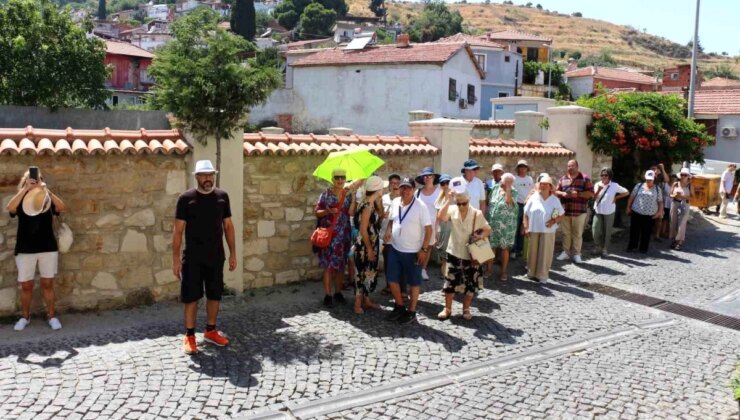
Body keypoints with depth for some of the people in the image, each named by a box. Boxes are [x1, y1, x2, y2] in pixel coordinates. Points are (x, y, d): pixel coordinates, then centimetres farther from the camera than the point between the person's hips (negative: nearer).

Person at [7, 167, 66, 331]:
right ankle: (25, 316, 22)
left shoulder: (47, 199, 2)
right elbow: (10, 208, -21)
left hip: (48, 248, 0)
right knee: (26, 285, 7)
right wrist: (25, 189, -27)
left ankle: (51, 315, 16)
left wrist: (47, 190, -28)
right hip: (25, 250, 0)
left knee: (47, 283, 6)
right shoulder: (20, 201, 2)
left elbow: (61, 208, -18)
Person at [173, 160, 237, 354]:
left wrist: (233, 253, 5)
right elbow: (178, 230, -6)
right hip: (192, 258, -3)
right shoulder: (186, 198, -7)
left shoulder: (222, 196, 3)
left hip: (216, 257, 3)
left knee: (215, 295, 12)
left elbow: (228, 226, 8)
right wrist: (176, 258, -10)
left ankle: (211, 331, 27)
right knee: (191, 297, 2)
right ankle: (189, 336, 13)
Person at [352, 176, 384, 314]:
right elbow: (363, 229, -22)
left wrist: (379, 200, 8)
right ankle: (358, 304, 9)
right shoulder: (367, 205, -21)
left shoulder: (372, 203, 5)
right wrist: (369, 249, -19)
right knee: (362, 273, -1)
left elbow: (380, 216, 19)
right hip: (364, 245, -9)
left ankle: (366, 300, 27)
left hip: (372, 243, 9)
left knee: (370, 272, 16)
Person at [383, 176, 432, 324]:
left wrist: (424, 249, -15)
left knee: (413, 282, 8)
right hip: (394, 249, 6)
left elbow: (428, 229, -12)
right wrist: (388, 232, -4)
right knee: (392, 279, 11)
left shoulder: (420, 206, -15)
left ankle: (411, 311, 23)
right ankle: (399, 306, 31)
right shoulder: (395, 202, 1)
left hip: (413, 251, -5)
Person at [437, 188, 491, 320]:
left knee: (470, 284, 7)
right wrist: (448, 200, -27)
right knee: (450, 282, 4)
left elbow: (488, 230, -1)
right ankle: (447, 309, 18)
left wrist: (480, 235, -21)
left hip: (472, 255, 0)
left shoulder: (477, 214, -8)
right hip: (454, 253, 0)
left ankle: (466, 309, 24)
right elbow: (440, 217, -26)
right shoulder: (452, 210, -7)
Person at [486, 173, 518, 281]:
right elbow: (489, 203, 12)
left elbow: (508, 201, -27)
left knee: (504, 248, 7)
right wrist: (487, 218, 10)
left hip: (506, 226, -3)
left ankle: (503, 272, 19)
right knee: (491, 247, 9)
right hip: (492, 224, 3)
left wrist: (508, 189, -22)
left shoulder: (514, 192, -7)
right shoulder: (495, 188, 4)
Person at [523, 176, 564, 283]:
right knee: (533, 252, 7)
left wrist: (554, 221, -13)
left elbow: (561, 216, 6)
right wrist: (526, 227, -1)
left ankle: (543, 276, 7)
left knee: (545, 253, 1)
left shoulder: (555, 200, 3)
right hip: (534, 230, 1)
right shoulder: (533, 198, 3)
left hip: (548, 231, 0)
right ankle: (531, 272, 20)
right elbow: (526, 214, 5)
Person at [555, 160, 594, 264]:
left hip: (579, 211, -3)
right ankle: (566, 252, 20)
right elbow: (556, 191, 13)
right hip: (565, 211, 3)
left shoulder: (585, 178, -1)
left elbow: (591, 193, -5)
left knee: (577, 234, 2)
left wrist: (578, 194, -18)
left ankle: (576, 254, 11)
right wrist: (562, 193, -9)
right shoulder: (563, 178, 10)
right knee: (566, 233, 10)